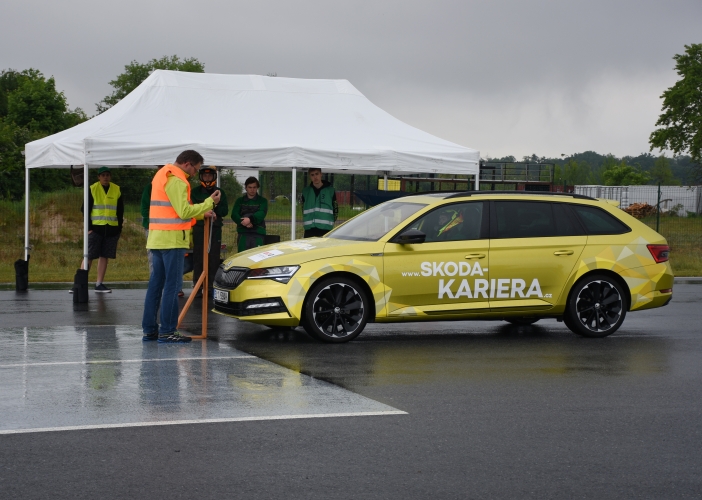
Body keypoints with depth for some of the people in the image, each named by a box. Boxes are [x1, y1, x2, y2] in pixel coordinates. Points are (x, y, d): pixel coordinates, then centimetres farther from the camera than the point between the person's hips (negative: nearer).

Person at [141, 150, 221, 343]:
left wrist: (201, 213, 14)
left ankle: (149, 329, 13)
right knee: (172, 285, -7)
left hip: (157, 239, 10)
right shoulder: (176, 181, -14)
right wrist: (209, 202, -12)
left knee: (156, 283, 11)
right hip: (172, 240, -10)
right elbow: (184, 212, -20)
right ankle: (167, 331, -7)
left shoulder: (162, 176, 18)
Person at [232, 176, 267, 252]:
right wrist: (243, 222, -18)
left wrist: (250, 219, -27)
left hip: (258, 233, -1)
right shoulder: (240, 201, 16)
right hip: (243, 233, 1)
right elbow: (234, 215, 2)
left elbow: (261, 214, -7)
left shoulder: (262, 201, 11)